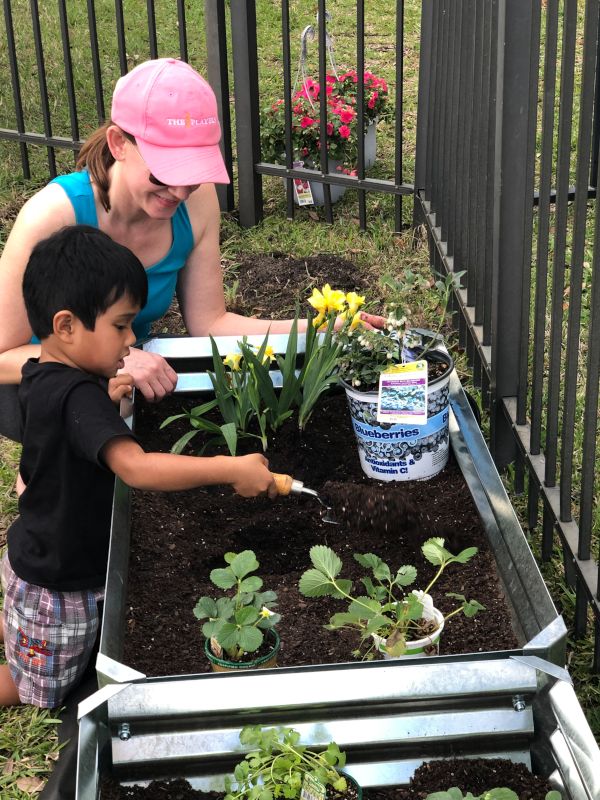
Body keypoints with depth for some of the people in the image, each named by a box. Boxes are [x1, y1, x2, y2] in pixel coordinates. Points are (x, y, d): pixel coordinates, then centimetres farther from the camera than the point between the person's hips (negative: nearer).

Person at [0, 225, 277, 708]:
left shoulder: (41, 378, -4)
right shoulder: (75, 397, -33)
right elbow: (137, 468, -45)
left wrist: (103, 401, 0)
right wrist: (231, 469, -42)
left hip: (39, 556, 9)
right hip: (58, 587, -9)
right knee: (41, 692, 16)